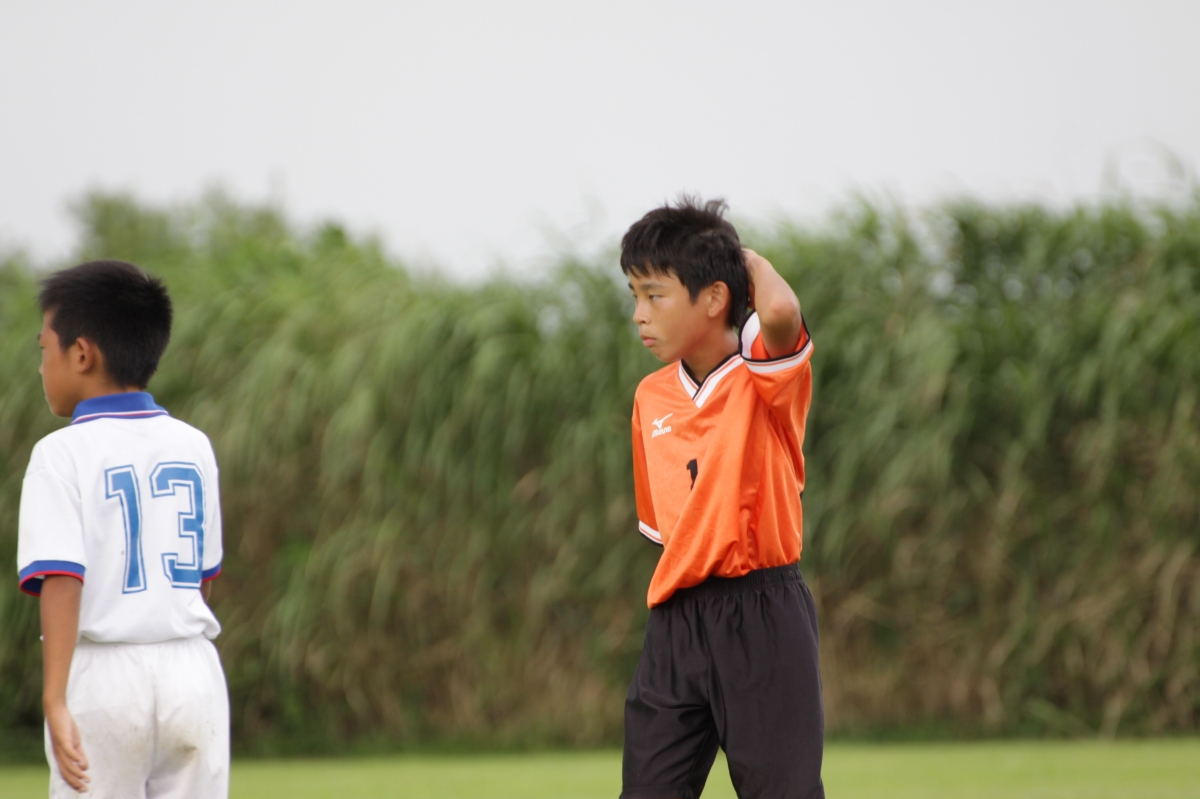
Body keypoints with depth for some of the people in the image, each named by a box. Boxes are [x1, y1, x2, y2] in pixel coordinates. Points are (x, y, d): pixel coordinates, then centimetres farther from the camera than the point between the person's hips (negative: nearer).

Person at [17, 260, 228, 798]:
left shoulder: (63, 453, -8)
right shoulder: (193, 447, 9)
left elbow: (62, 579, -19)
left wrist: (55, 698, -25)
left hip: (105, 674, -4)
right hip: (194, 671, 4)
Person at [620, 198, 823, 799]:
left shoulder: (767, 376, -7)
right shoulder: (651, 399, 12)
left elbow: (780, 311, -31)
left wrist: (753, 263, -11)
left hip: (761, 620, -6)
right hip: (675, 626, 6)